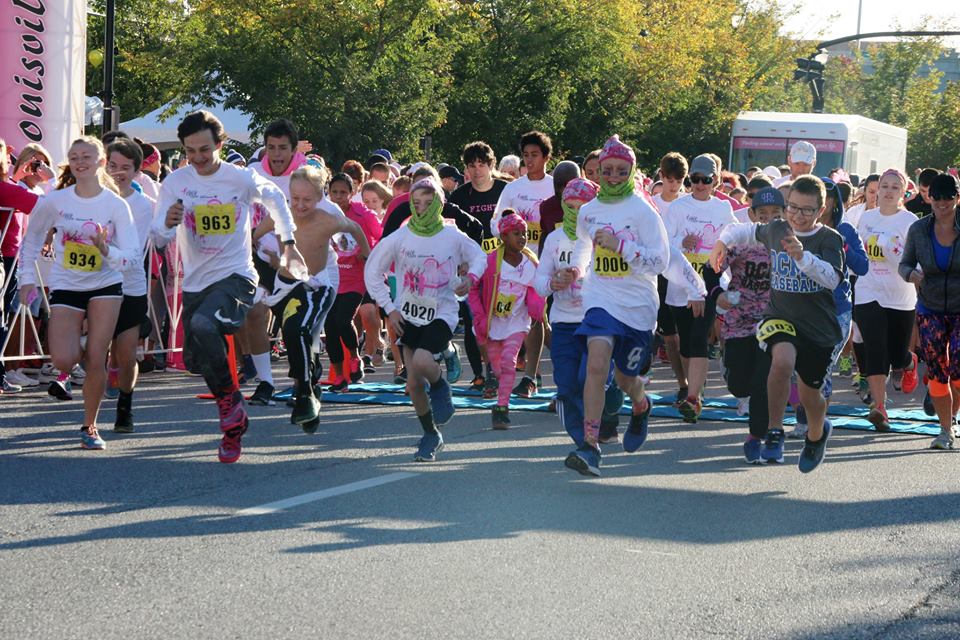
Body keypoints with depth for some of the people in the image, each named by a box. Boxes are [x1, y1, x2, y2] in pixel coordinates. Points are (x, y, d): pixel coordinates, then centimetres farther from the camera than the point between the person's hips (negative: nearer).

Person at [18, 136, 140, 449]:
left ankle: (90, 426, 11)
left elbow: (134, 257, -15)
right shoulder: (54, 201, -8)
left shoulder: (116, 205, -12)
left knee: (96, 360, -6)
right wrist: (27, 278, 6)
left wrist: (105, 249, -32)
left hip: (106, 285, 0)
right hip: (66, 286, 0)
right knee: (63, 359, -14)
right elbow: (31, 238, 9)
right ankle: (67, 372, 25)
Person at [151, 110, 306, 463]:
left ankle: (229, 397, -12)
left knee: (203, 325, -33)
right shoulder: (176, 182, -2)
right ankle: (234, 423, 31)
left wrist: (289, 242, 19)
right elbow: (157, 239, -4)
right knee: (196, 360, 8)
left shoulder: (243, 179, -6)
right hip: (195, 283, 5)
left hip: (236, 277, -4)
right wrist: (167, 223, -26)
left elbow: (275, 198, 16)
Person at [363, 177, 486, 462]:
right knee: (414, 385, 3)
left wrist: (470, 278, -10)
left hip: (442, 313, -2)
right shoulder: (399, 238, -6)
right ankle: (431, 435, 23)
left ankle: (440, 386, 5)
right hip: (409, 316, 3)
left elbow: (479, 256, 11)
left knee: (421, 360, -30)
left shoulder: (453, 237, -6)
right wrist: (389, 308, -2)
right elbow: (372, 272, 3)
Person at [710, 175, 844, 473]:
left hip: (819, 328, -1)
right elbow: (750, 231, 25)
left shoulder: (829, 240, -11)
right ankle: (774, 433, -20)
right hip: (780, 317, 1)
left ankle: (817, 434, 49)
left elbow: (832, 279, -29)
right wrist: (724, 241, 16)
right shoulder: (776, 230, 1)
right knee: (783, 361, -33)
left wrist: (802, 256, -41)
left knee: (809, 394, 13)